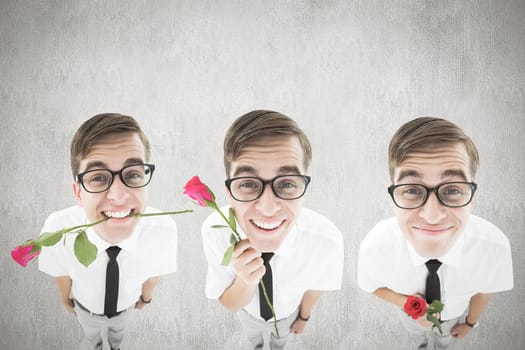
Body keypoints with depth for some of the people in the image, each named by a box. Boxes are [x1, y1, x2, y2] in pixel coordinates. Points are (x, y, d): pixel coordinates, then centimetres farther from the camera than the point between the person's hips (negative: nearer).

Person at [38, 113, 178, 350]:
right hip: (86, 308, 0)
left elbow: (153, 272, -15)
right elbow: (61, 272, -16)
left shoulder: (164, 230, -39)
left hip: (126, 306, 1)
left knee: (118, 330, 35)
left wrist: (146, 296, 5)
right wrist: (65, 298, 4)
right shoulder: (58, 229, -40)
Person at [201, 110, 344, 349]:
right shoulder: (214, 231, -38)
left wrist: (304, 316, 4)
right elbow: (229, 303, -22)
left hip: (288, 312, 0)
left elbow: (314, 286, -16)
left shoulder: (327, 240, -40)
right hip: (249, 311, 0)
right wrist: (246, 280, -43)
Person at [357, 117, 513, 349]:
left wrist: (470, 322, 3)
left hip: (454, 314, 0)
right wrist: (406, 303, -34)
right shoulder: (375, 247, -40)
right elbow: (374, 285, -16)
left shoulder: (495, 246, -40)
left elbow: (484, 289, -15)